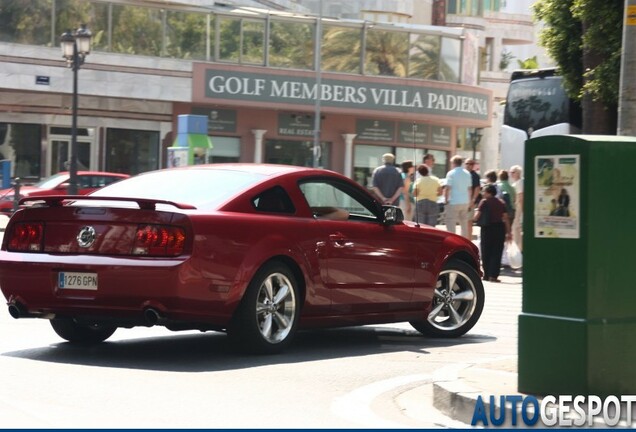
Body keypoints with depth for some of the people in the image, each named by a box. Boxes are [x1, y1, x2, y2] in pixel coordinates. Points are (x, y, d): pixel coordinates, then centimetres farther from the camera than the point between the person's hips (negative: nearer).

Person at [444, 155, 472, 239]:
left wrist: (446, 199, -5)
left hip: (453, 202, -6)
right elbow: (470, 188, 13)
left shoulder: (451, 173, -9)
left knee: (451, 223, -3)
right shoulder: (467, 174, 9)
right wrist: (469, 201, 20)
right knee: (464, 222, 15)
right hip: (465, 202, 6)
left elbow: (447, 188, -14)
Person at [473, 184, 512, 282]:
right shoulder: (501, 202, 8)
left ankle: (487, 274, 11)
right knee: (497, 253, 3)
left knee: (486, 252, 9)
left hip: (488, 228, -3)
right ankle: (493, 275, -5)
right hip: (500, 228, 3)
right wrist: (508, 232, 10)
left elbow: (476, 217, -13)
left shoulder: (485, 202, -6)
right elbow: (506, 218, 6)